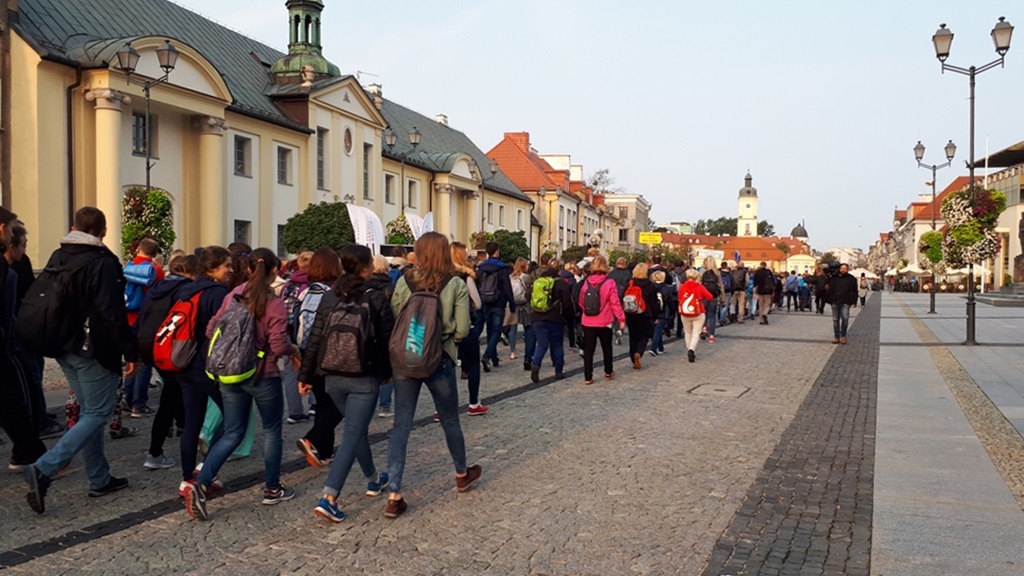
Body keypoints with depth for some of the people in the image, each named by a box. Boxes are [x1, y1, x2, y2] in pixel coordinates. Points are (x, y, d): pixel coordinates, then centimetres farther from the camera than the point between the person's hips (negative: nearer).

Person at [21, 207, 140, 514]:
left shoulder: (57, 258, 10)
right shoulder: (103, 262, -15)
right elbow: (113, 313, -20)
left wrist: (57, 340, 22)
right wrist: (130, 351, -15)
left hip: (65, 348, 8)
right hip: (93, 350, -8)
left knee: (89, 411, 15)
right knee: (98, 413, -1)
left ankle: (100, 479, 20)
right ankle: (43, 469, -14)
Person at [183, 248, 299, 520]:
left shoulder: (233, 296, 0)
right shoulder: (274, 304, -15)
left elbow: (211, 330, 5)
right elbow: (279, 345, -18)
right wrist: (293, 350, 3)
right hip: (263, 376, -5)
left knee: (232, 434, 12)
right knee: (272, 431, 15)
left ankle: (200, 484, -4)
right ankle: (272, 489, 25)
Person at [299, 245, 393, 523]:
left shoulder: (329, 297, 0)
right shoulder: (376, 299, -10)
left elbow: (314, 340, 0)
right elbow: (387, 340, -5)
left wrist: (305, 375, 7)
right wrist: (387, 372, 10)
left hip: (333, 378, 5)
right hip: (365, 378, -5)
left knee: (358, 428, 22)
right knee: (352, 435, -2)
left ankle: (373, 480, 40)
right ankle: (328, 499, -9)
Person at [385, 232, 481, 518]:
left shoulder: (404, 282, -5)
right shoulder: (456, 285, -8)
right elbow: (462, 329, -9)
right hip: (440, 361, -1)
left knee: (401, 425, 4)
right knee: (450, 421, 19)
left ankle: (394, 495, -1)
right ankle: (462, 474, 40)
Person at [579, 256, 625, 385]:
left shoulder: (586, 283, 0)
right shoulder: (609, 283, -11)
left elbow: (581, 302, 8)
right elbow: (615, 303, -12)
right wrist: (621, 318, -6)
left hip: (588, 322, 2)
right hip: (604, 322, -2)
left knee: (588, 349, 6)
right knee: (607, 348, 18)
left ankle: (588, 377, 2)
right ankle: (608, 372, 32)